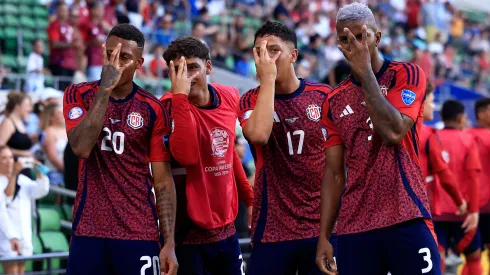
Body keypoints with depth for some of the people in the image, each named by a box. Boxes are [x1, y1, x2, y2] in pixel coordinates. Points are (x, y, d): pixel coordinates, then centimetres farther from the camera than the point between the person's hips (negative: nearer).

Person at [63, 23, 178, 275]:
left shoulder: (152, 109, 1)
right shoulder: (79, 95, 2)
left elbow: (163, 181, 0)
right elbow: (81, 148, -16)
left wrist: (169, 243, -7)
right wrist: (105, 89, -18)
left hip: (139, 233, 0)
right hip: (88, 230, 0)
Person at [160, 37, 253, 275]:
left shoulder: (230, 96, 5)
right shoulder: (170, 105, -14)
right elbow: (186, 156, -31)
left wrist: (248, 196, 20)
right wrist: (180, 95, -29)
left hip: (226, 226, 6)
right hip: (188, 230, -6)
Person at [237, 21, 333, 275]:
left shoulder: (324, 96, 3)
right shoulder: (251, 100, 1)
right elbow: (259, 135, -23)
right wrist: (267, 79, -17)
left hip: (323, 225, 1)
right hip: (273, 228, -1)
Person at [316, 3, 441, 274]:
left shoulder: (406, 75, 0)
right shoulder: (334, 102, 13)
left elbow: (393, 133, -17)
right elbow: (334, 174, 12)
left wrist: (365, 72, -12)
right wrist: (323, 237, 4)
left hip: (406, 220, -4)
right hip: (353, 228, 4)